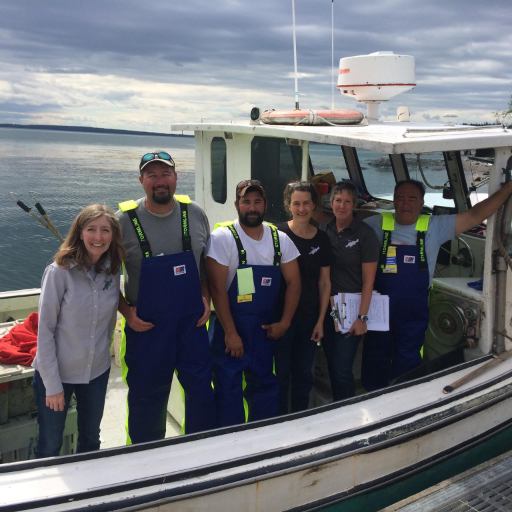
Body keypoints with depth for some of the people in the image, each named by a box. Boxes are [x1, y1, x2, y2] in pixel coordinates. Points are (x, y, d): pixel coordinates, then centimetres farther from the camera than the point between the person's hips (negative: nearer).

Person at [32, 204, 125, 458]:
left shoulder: (113, 270, -6)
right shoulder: (59, 271, -19)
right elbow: (45, 329, -16)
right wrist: (52, 385, -14)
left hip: (97, 372, 4)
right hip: (57, 373, -4)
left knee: (90, 440, 21)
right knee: (49, 446, 14)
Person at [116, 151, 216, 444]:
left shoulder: (195, 214, -1)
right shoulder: (125, 220, -9)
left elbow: (207, 263, 12)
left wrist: (206, 298, 1)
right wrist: (126, 311, -8)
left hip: (192, 321, 2)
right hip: (145, 326, -2)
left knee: (201, 390, 7)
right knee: (147, 397, 12)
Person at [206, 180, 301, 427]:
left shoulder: (280, 239, 2)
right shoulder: (223, 237, -12)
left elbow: (293, 282, 7)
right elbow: (218, 288, -14)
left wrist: (284, 323, 0)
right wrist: (230, 333, -15)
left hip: (264, 327, 4)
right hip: (229, 325, -4)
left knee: (264, 384, 13)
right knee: (228, 388, 0)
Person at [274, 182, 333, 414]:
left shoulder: (322, 239, 5)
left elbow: (325, 282, 8)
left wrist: (321, 320, 4)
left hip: (309, 318, 4)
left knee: (304, 374, 15)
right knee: (280, 373, 5)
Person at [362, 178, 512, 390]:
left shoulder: (435, 226, -1)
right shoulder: (377, 225, -2)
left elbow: (475, 216, -4)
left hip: (414, 309, 0)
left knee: (407, 363, 10)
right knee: (375, 357, 12)